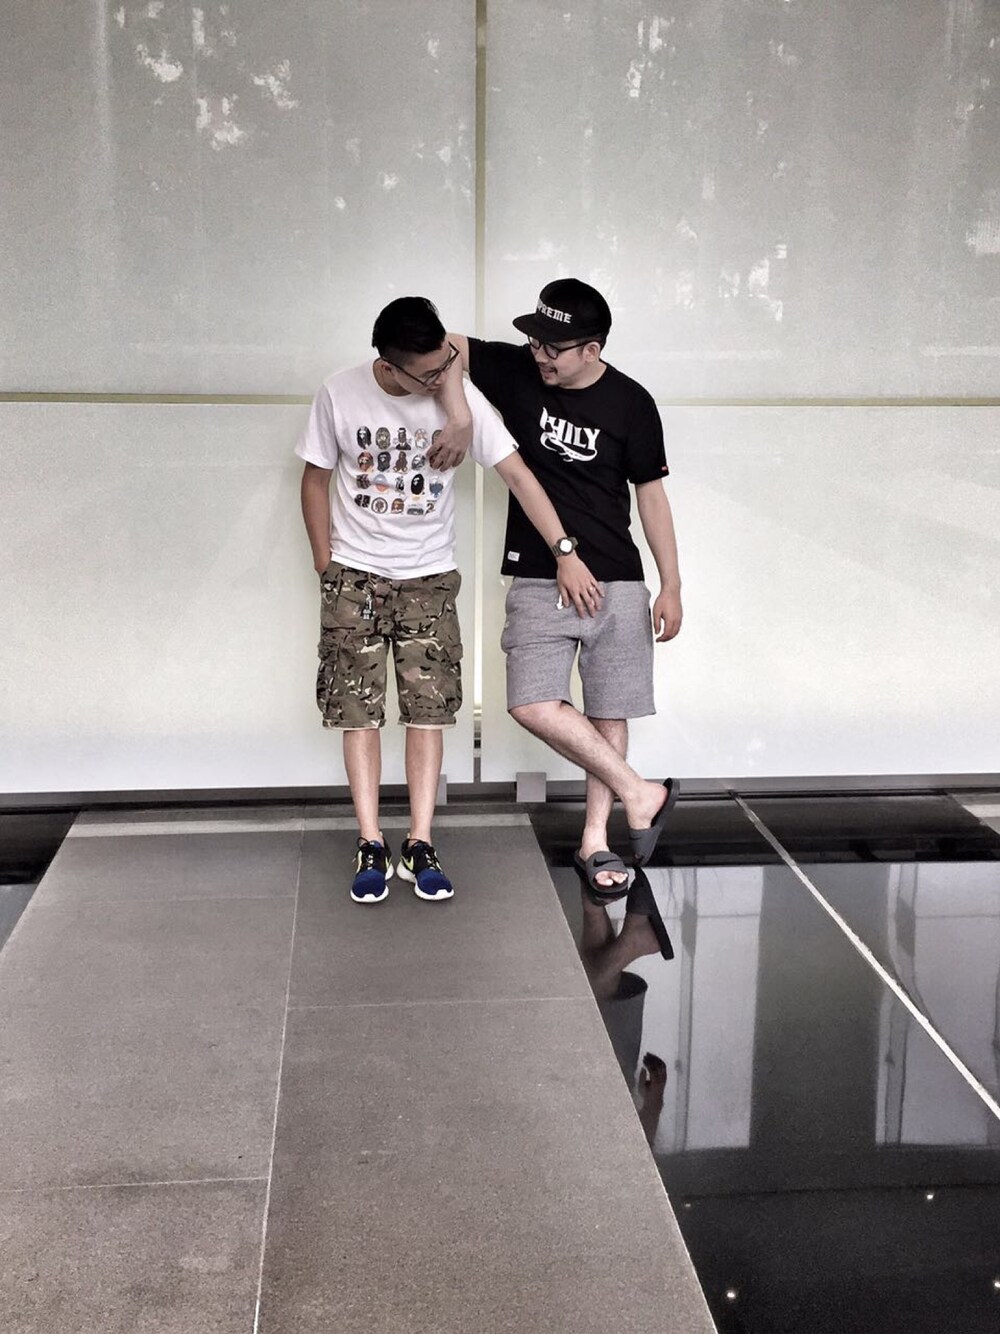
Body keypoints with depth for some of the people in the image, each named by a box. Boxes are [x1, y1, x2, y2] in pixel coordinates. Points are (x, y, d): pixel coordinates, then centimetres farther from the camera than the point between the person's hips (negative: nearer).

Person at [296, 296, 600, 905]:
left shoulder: (461, 397, -12)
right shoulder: (340, 395, -11)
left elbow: (516, 471, -13)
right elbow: (316, 479, 1)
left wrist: (566, 553, -18)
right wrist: (326, 566, -2)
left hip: (429, 578, 0)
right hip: (356, 577, 0)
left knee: (428, 712, 0)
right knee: (358, 713, 0)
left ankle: (421, 846, 8)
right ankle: (372, 847, 8)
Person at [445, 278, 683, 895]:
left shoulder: (630, 404, -4)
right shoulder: (515, 371, -2)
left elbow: (651, 495, 2)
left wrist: (671, 587, 1)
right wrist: (456, 406, -20)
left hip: (616, 583, -1)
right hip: (538, 580, 1)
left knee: (609, 711, 4)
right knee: (533, 704, -14)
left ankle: (595, 840, 18)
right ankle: (640, 793, 1)